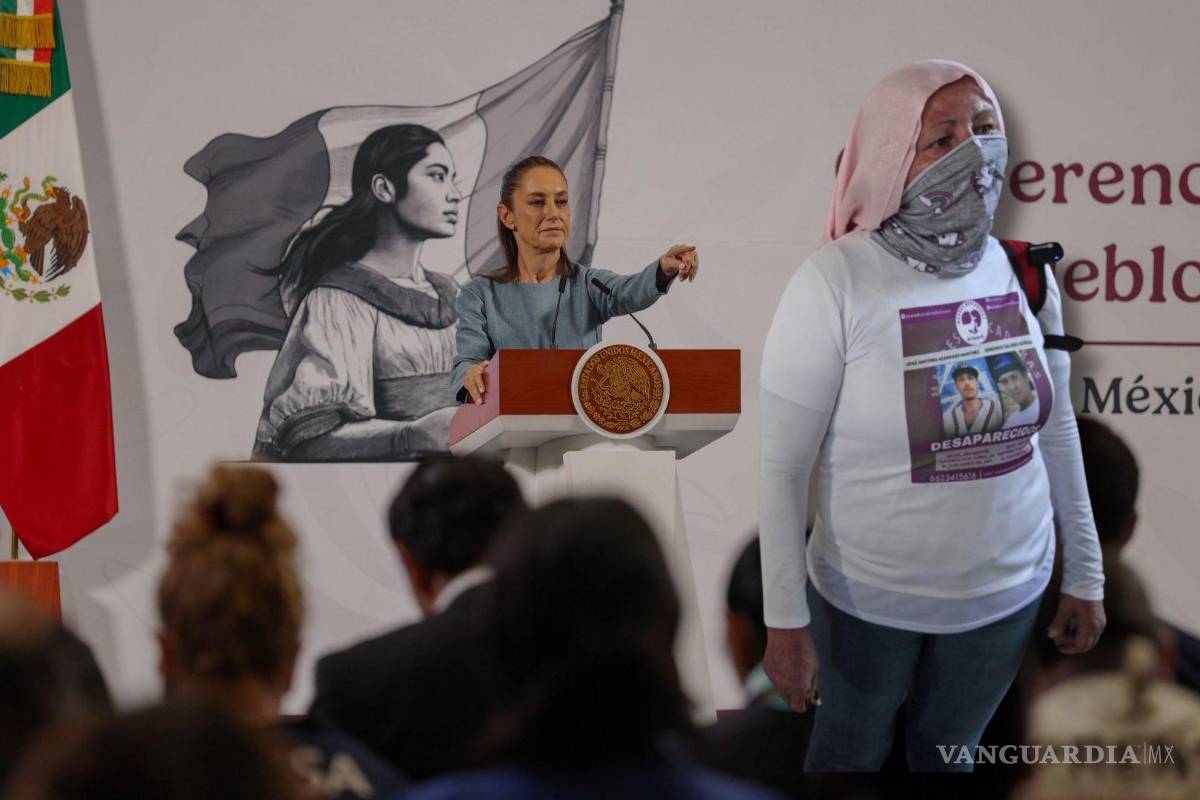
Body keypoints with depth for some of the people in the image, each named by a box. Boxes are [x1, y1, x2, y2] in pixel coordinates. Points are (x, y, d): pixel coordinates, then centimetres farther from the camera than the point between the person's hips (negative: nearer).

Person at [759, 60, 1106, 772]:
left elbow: (1057, 432, 6)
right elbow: (780, 464, -16)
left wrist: (1087, 575, 10)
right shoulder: (834, 283, -20)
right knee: (851, 754, 17)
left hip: (1008, 593, 3)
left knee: (948, 749, 22)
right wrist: (785, 621, -16)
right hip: (866, 599, -3)